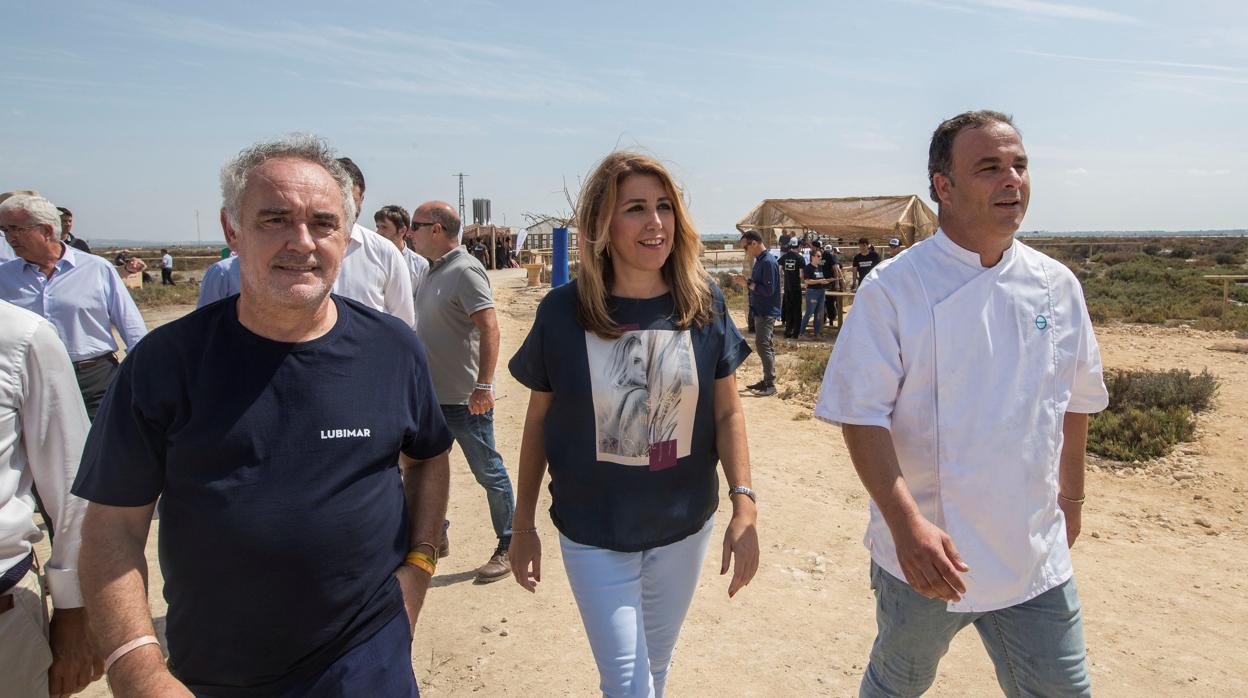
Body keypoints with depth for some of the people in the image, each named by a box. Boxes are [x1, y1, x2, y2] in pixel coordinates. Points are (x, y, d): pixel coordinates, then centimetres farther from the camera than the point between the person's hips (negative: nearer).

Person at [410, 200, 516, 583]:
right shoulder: (434, 271, 12)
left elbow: (489, 328, -24)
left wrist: (483, 386, -28)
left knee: (488, 472, 3)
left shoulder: (465, 271, -16)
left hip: (465, 399, -9)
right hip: (433, 394, 9)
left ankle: (508, 548, 17)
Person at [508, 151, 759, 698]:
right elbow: (538, 421, -2)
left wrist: (744, 507, -12)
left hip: (684, 529, 2)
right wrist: (524, 524, 3)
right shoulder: (562, 312, -12)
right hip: (593, 535, -2)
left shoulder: (704, 304, -8)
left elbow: (728, 411, -2)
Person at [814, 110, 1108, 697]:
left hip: (1037, 557, 4)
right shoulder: (893, 287, -14)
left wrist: (1070, 500, 19)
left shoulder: (1057, 286, 1)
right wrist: (906, 523, -26)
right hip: (924, 553, -3)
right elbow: (861, 415, -17)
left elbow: (1075, 402, 14)